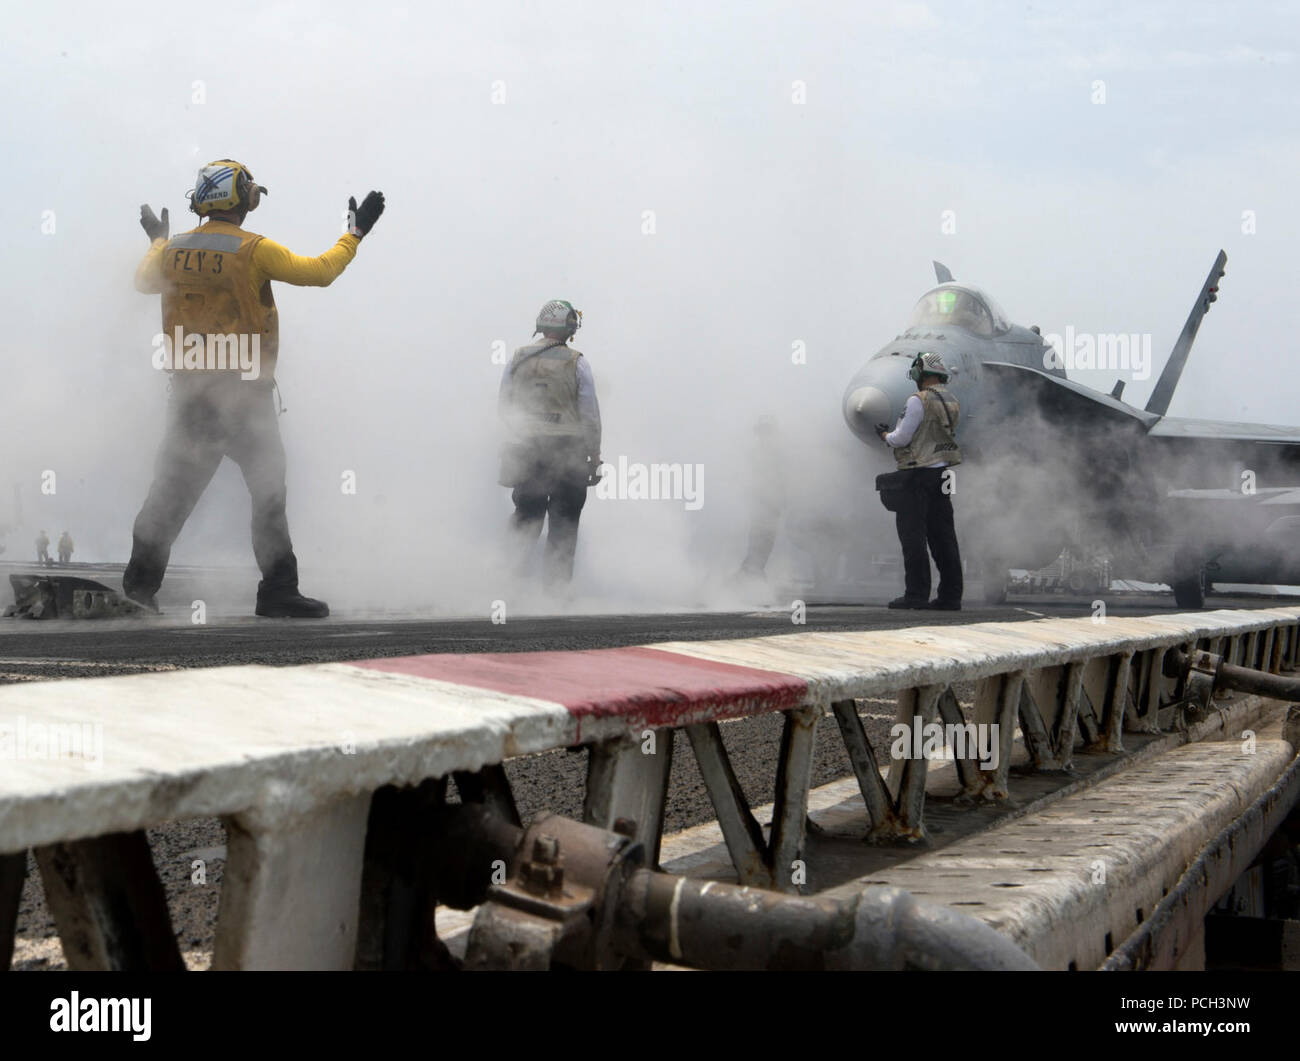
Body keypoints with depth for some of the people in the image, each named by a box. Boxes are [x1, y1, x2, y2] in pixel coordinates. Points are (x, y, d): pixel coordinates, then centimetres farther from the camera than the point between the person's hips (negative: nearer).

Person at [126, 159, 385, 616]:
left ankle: (140, 581, 17)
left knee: (173, 489, 13)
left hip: (188, 389, 6)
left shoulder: (173, 249, 5)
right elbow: (319, 272, -13)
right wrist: (356, 232, 0)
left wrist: (158, 240, 43)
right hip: (244, 391, -6)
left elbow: (144, 280, 25)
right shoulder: (253, 250, -11)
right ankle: (278, 592, 3)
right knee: (269, 490, 1)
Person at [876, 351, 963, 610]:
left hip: (919, 473, -8)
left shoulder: (919, 401, -13)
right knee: (943, 534, 9)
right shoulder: (951, 403, 13)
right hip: (943, 472, 8)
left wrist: (885, 435, 9)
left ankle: (916, 593, -8)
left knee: (912, 533, -5)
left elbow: (902, 438, -12)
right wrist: (894, 433, 25)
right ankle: (950, 595, 9)